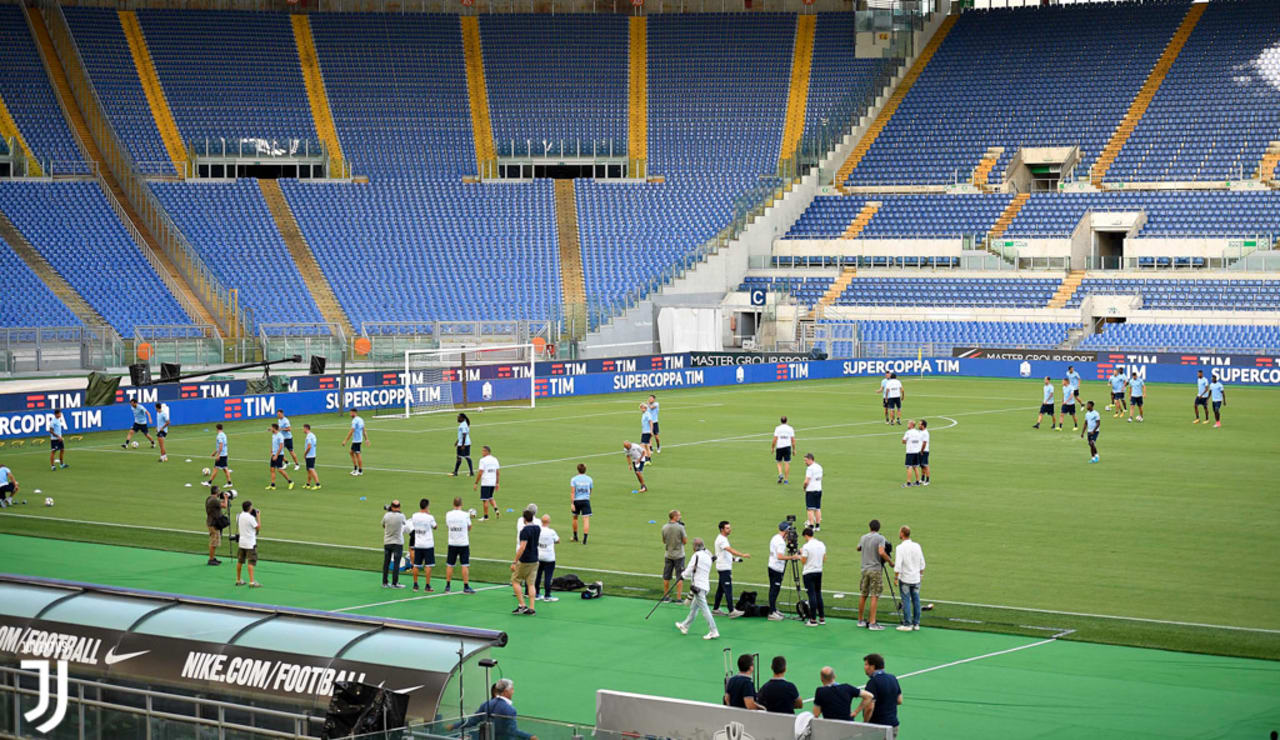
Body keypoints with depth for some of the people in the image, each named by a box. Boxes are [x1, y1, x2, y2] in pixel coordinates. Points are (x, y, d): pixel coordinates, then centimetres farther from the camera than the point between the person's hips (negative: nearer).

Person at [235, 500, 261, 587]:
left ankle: (238, 580, 20)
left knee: (240, 561, 13)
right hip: (250, 543, -7)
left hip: (242, 542, 7)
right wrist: (258, 516, -5)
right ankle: (252, 582, -14)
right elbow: (258, 528, -12)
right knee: (251, 562, -8)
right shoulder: (250, 517, -16)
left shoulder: (240, 516, 5)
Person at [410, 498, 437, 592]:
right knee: (428, 565, 1)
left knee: (416, 565, 10)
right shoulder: (429, 517, -13)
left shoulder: (414, 516, -2)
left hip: (417, 544, 4)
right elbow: (434, 527, 4)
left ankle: (415, 585, 15)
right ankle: (427, 586, 0)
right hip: (428, 544, -4)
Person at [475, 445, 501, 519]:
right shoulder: (495, 460, 9)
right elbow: (498, 472, 12)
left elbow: (480, 473, -14)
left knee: (485, 500, 2)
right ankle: (496, 510, 0)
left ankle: (486, 516, 6)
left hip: (485, 483, -7)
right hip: (493, 482, 7)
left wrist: (476, 483, -8)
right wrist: (497, 483, 19)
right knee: (490, 498, 21)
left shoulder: (483, 460, -12)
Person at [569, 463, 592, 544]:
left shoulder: (574, 479, -5)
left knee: (575, 517, 20)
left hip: (576, 501, 0)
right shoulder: (589, 479, 3)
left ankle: (575, 537, 32)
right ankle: (585, 539, -17)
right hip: (586, 500, 0)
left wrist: (572, 503, -13)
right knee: (586, 519, -5)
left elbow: (572, 492, -12)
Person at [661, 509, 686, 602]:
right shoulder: (680, 527, -16)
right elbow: (685, 541, -9)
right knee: (680, 577, 2)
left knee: (666, 577, 13)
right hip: (679, 555, -4)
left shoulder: (664, 527, -3)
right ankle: (679, 598, 0)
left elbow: (664, 541, 8)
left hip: (668, 555, 4)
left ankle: (666, 596, 20)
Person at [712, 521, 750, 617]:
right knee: (728, 589, -12)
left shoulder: (723, 538, 15)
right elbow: (730, 550, -31)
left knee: (720, 588, 14)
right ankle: (731, 611, -15)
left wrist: (733, 558, 14)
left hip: (726, 567, 11)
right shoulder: (721, 539, -18)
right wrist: (743, 555, -39)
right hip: (724, 568, -11)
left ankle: (716, 609, 20)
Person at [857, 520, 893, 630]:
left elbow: (858, 548, 26)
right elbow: (881, 552, -22)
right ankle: (872, 623, -10)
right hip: (876, 569, -6)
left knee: (863, 595, 13)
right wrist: (890, 562, -10)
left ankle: (860, 620, 20)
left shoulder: (864, 537, 9)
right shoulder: (880, 538, -9)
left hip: (865, 569, 6)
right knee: (874, 596, -6)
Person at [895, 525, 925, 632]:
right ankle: (916, 624, 12)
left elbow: (898, 565, -17)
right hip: (916, 579, 5)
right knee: (916, 601, 8)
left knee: (906, 601, -1)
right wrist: (921, 574, 20)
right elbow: (922, 563, 9)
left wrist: (895, 577, -8)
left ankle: (907, 624, 1)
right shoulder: (917, 546, 4)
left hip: (904, 579, -5)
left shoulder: (901, 547, -14)